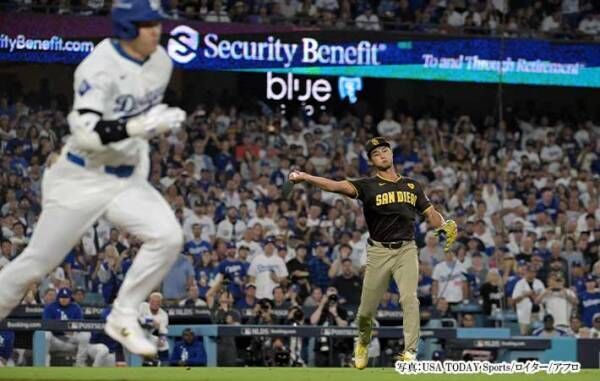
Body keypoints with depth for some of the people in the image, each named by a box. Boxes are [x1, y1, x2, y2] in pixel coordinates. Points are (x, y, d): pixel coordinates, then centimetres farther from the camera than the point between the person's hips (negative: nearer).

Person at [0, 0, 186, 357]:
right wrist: (140, 126, -40)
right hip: (81, 179, -5)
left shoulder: (161, 62, -1)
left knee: (168, 236, -17)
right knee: (37, 262, 3)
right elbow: (86, 133, -33)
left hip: (128, 180, 5)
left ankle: (123, 318, -3)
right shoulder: (100, 67, -23)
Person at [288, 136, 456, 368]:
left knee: (409, 298, -16)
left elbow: (430, 213, 13)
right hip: (379, 251, -1)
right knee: (368, 305, 4)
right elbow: (338, 186, -15)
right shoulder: (368, 186, -1)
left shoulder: (412, 186, 12)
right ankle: (363, 341, 35)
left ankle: (410, 352, -16)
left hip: (406, 250, 1)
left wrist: (446, 226, -11)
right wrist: (304, 177, -31)